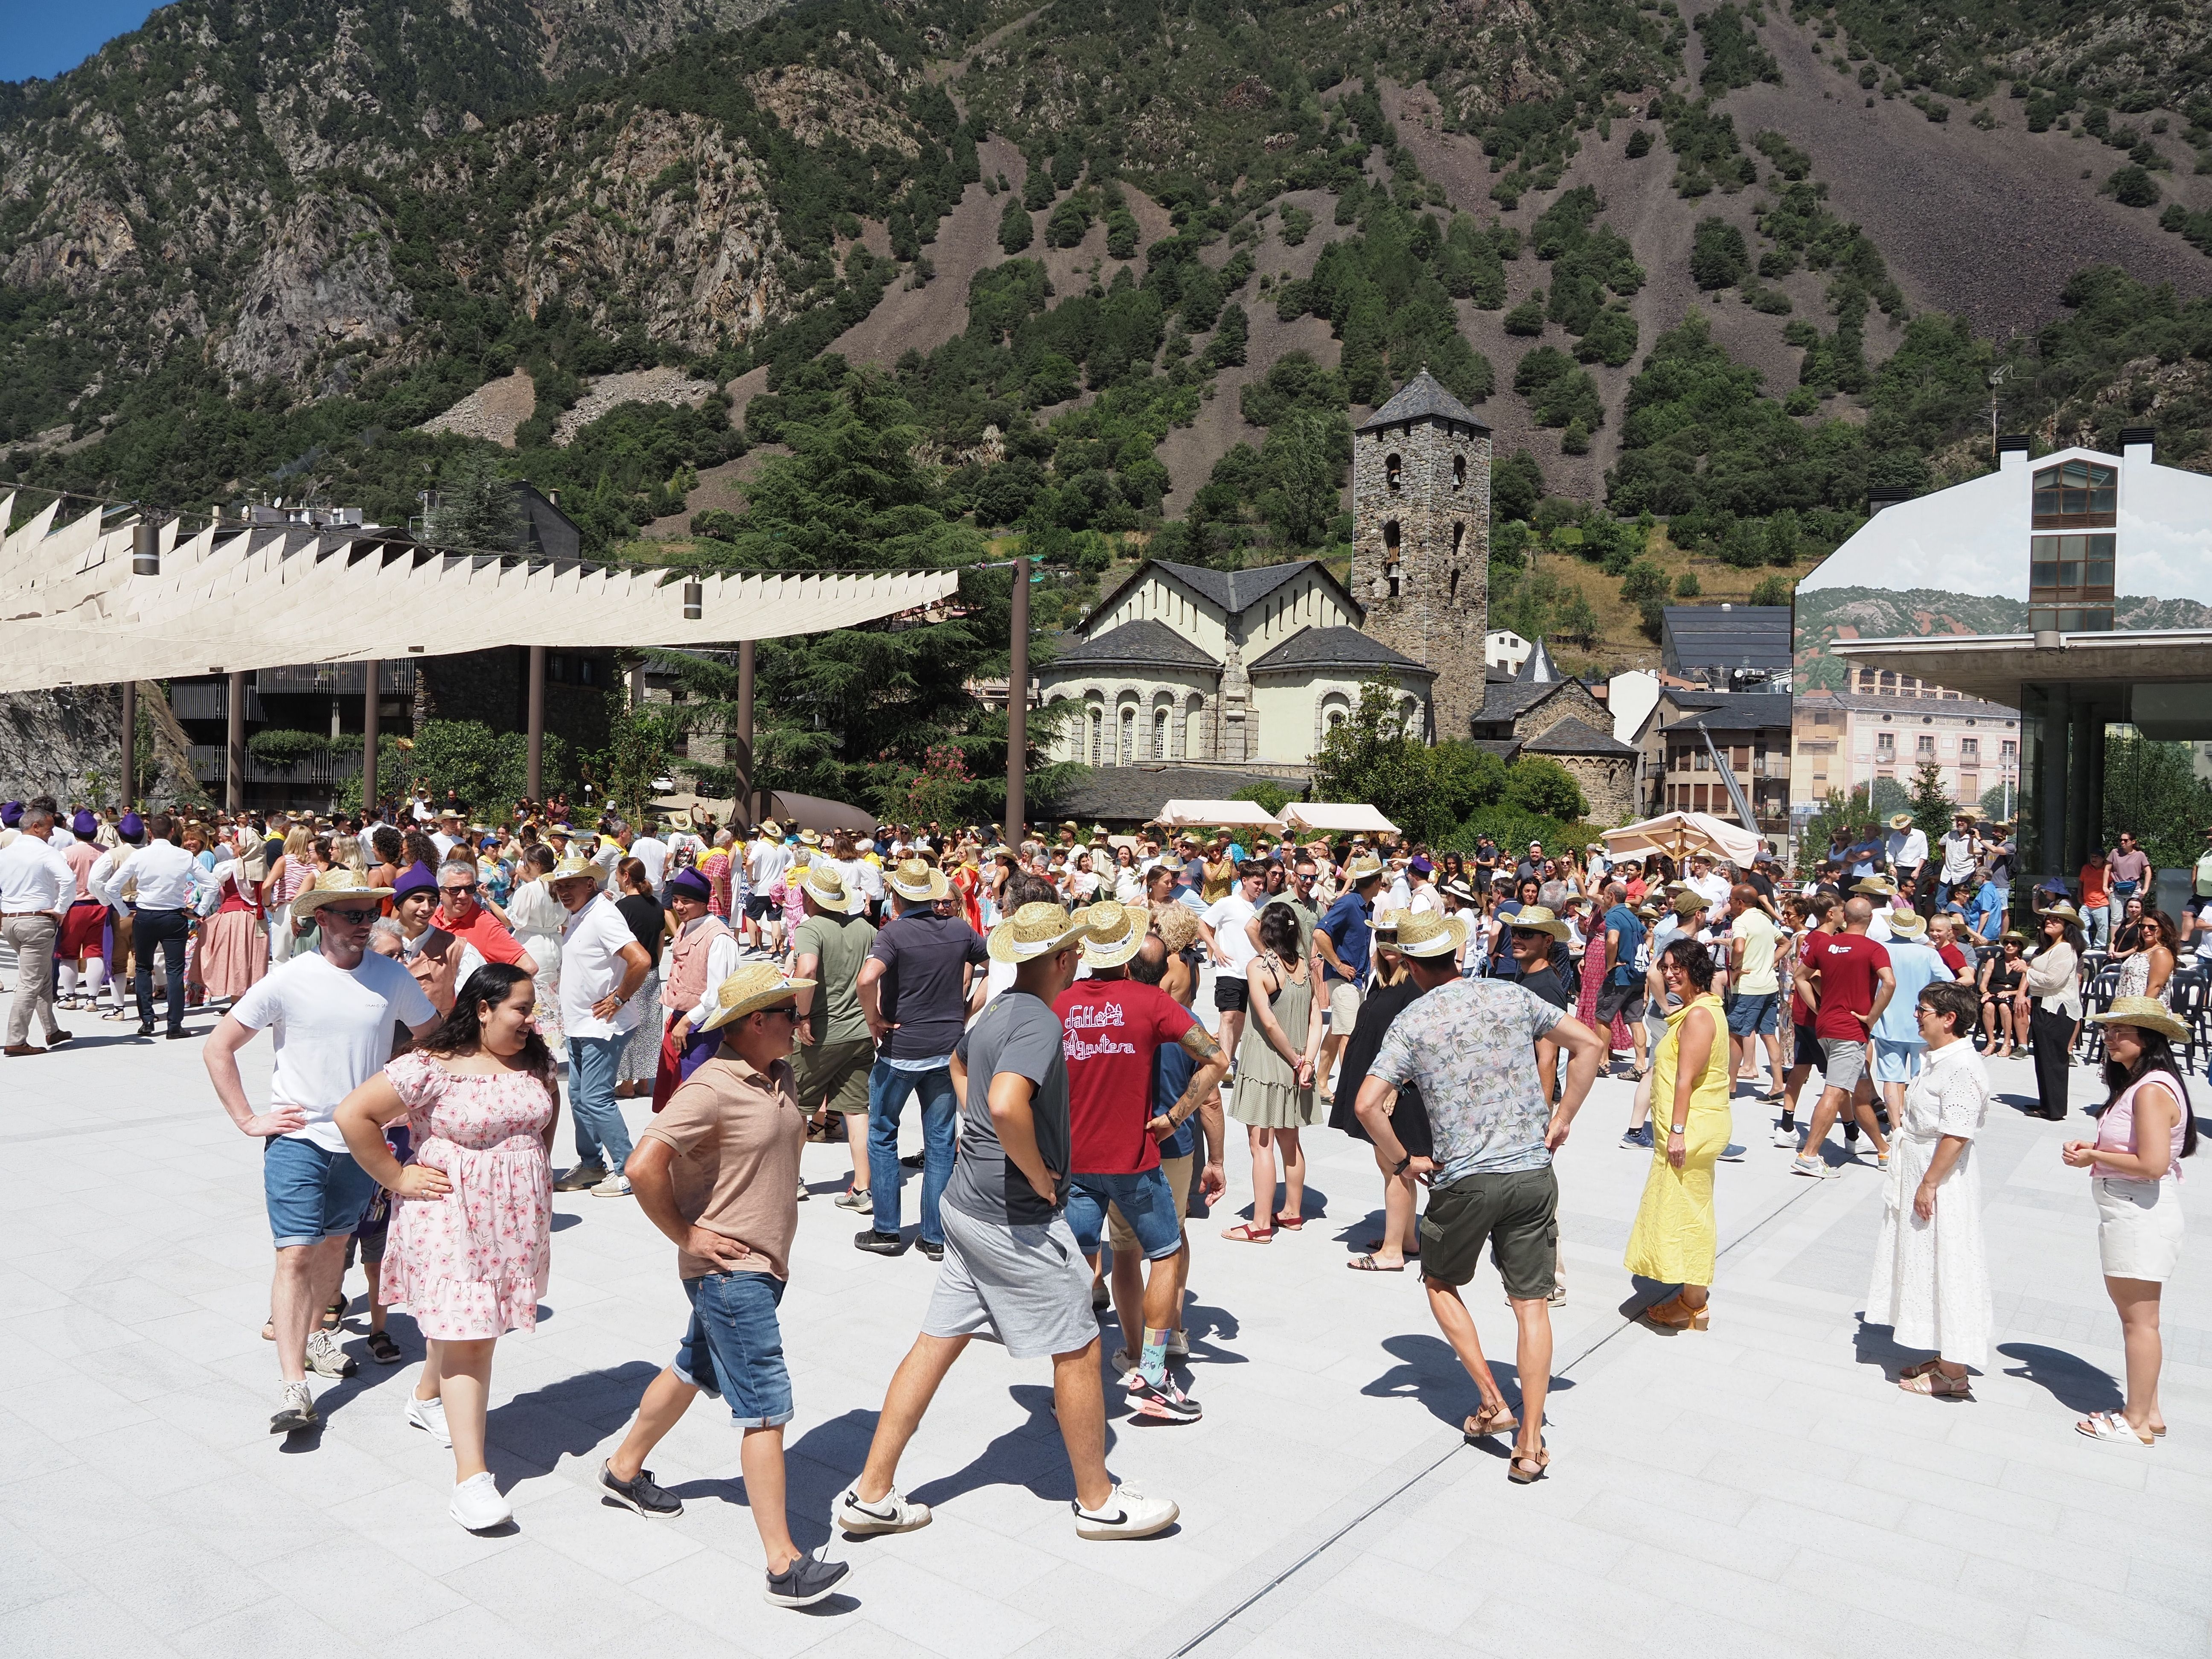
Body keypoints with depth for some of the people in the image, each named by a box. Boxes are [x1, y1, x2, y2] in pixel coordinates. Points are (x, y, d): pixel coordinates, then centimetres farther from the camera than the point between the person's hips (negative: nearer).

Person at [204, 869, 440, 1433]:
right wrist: (248, 1120, -6)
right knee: (297, 1256, -9)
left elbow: (434, 1040, 11)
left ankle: (311, 1334, 41)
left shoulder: (392, 978, -4)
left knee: (335, 1242, 18)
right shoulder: (287, 982, -10)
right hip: (299, 1137, -3)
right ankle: (292, 1386, -8)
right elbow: (218, 1049, -2)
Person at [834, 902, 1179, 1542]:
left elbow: (960, 1063, 31)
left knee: (938, 1340, 13)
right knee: (1078, 1349, 7)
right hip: (1019, 1220, -9)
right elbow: (1007, 1103, -39)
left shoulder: (997, 1010, 9)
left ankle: (872, 1493, 19)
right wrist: (1040, 1176, -23)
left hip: (968, 1203, 9)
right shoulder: (1039, 1021, -21)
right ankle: (1098, 1501, 22)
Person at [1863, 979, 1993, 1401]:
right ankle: (1944, 1358, 27)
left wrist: (1929, 1184, -22)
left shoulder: (1962, 1068, -21)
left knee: (1945, 1269, -1)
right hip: (1919, 1175, 10)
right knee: (1926, 1267, 16)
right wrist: (1902, 1116, 5)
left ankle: (1953, 1374, 9)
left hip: (1943, 1183, -10)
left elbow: (1956, 1134, -25)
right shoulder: (1940, 1058, 10)